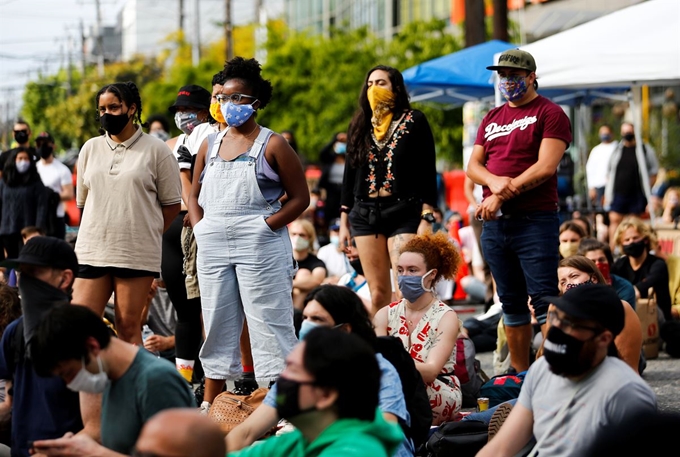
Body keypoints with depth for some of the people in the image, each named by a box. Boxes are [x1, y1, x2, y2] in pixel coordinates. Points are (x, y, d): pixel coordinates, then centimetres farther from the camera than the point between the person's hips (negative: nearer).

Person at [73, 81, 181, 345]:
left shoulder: (155, 150, 1)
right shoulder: (91, 148, 13)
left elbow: (171, 204, 4)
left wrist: (147, 234, 4)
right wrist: (106, 229, 14)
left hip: (137, 254, -4)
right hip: (92, 250, 4)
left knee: (128, 325, 0)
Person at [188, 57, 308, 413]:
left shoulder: (272, 145, -1)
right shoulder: (210, 145, 14)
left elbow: (300, 198, -4)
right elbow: (195, 196, 22)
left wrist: (266, 226, -14)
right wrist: (199, 228, 4)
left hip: (260, 249, -5)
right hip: (213, 249, 5)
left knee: (268, 324, -6)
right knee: (217, 326, 11)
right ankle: (210, 405, 20)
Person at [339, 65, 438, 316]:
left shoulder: (413, 121, 1)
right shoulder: (360, 125, 15)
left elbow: (427, 172, -2)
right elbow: (349, 174, 17)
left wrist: (427, 218, -10)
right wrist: (343, 222, 14)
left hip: (404, 213, -4)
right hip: (365, 214, 4)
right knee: (378, 294, 2)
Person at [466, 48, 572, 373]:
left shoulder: (549, 113, -1)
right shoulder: (492, 119, 19)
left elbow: (545, 167, -11)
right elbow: (473, 165, 13)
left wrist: (502, 195, -14)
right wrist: (493, 180, -10)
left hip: (535, 221, -6)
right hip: (495, 223, 6)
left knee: (544, 300, -11)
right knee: (511, 303, 10)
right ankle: (519, 374, 16)